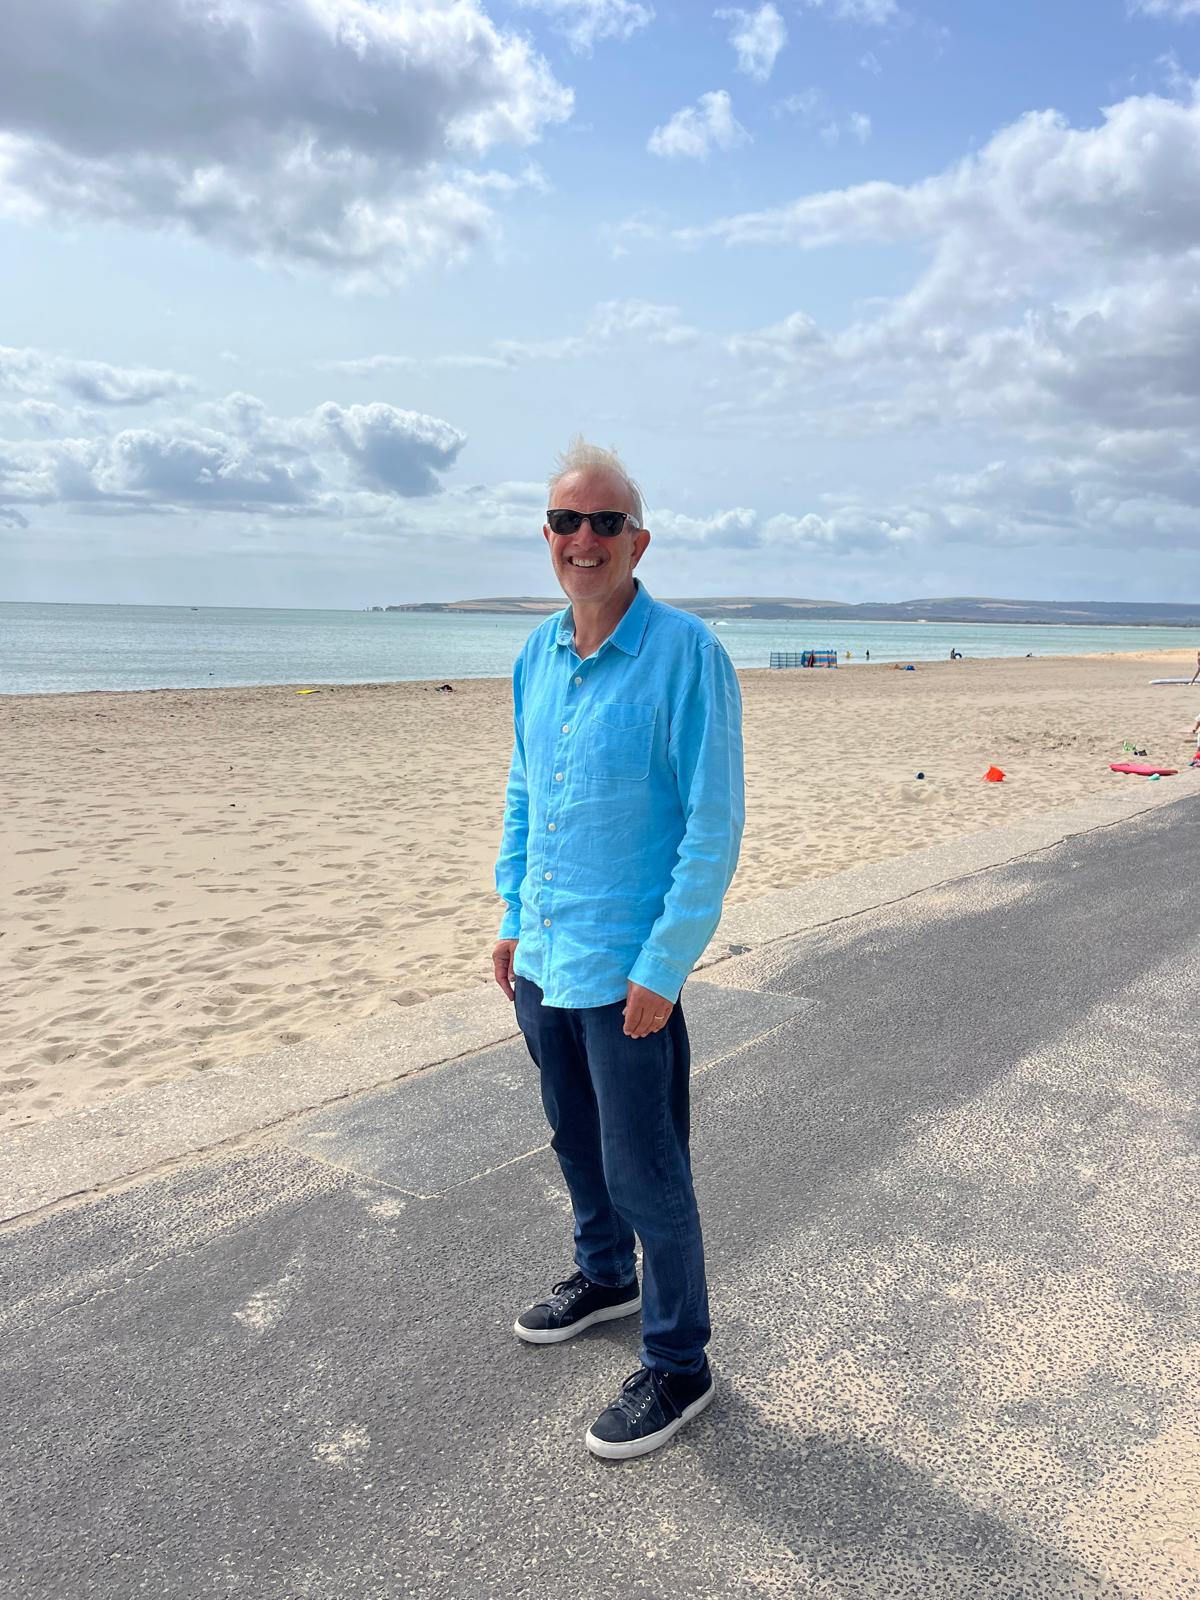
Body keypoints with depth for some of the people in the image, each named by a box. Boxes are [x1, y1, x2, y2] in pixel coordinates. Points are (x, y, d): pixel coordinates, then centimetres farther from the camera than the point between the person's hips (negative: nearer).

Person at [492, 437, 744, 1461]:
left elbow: (715, 827, -17)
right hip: (543, 956, 7)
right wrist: (512, 917, 13)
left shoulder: (687, 656, -16)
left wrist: (661, 968, -18)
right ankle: (606, 1277, 47)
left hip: (627, 971, -7)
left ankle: (678, 1367, 23)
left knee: (645, 1174, 4)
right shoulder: (537, 655, 6)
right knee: (577, 1141, 23)